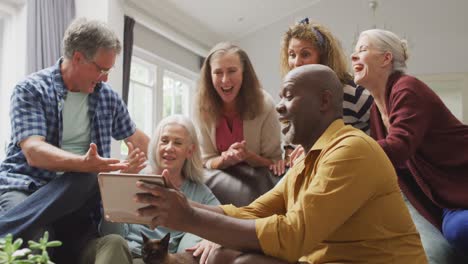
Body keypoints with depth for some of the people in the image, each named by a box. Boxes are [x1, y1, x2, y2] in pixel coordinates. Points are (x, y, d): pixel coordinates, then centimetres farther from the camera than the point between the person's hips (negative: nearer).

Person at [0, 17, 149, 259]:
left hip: (79, 189, 5)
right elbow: (34, 152, -20)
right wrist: (83, 164, -37)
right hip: (26, 184, -4)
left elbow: (137, 138, 27)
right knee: (31, 238, -40)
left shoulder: (108, 97, 12)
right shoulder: (31, 90, -5)